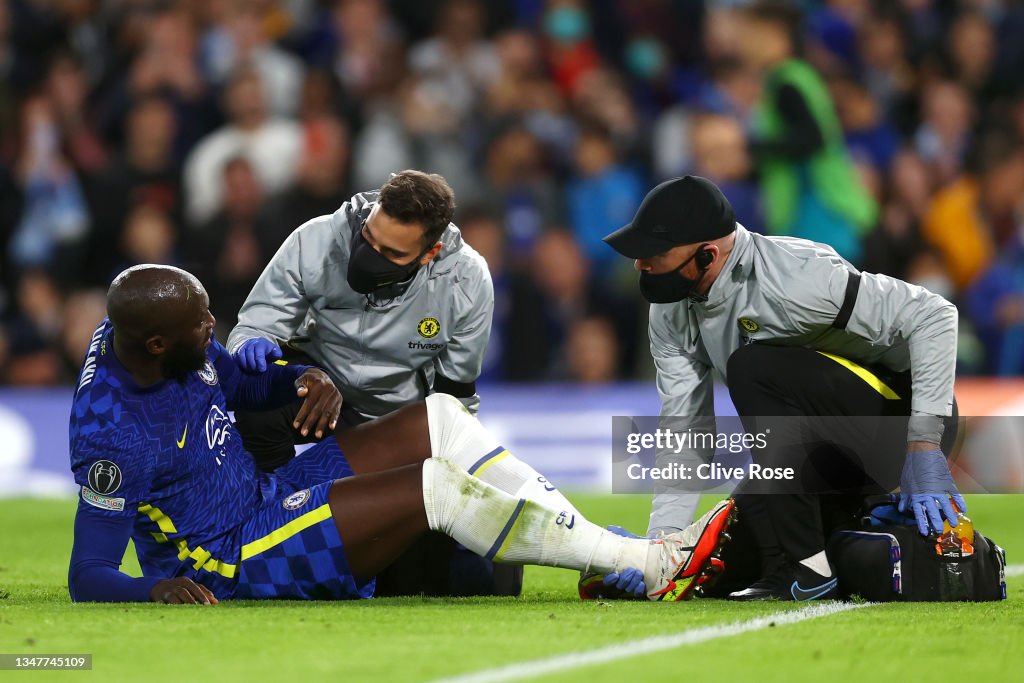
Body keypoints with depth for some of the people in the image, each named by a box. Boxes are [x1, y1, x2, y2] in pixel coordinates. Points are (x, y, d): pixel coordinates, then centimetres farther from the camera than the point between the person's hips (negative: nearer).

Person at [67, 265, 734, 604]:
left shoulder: (160, 340, -4)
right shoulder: (111, 435, -29)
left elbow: (239, 383, 15)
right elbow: (88, 576, -26)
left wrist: (305, 380, -6)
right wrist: (157, 587, -46)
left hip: (267, 497, 10)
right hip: (235, 570, -10)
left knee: (438, 420, 3)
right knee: (433, 488, -20)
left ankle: (608, 551, -1)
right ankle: (647, 566, -14)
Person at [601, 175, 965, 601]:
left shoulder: (793, 276, -28)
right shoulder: (672, 313, -3)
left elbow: (933, 315, -30)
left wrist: (924, 446, -34)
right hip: (834, 447, 9)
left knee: (753, 368, -29)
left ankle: (803, 568, -26)